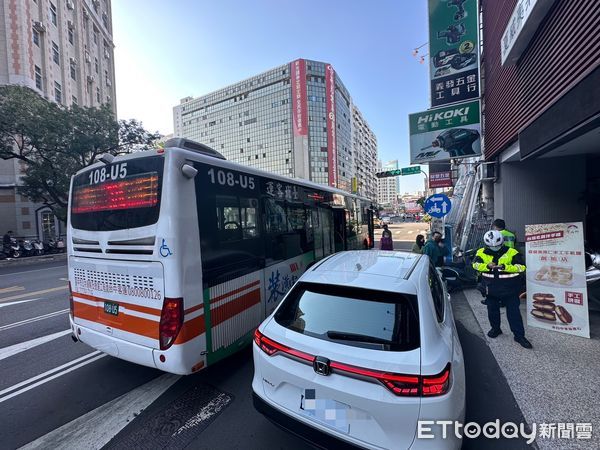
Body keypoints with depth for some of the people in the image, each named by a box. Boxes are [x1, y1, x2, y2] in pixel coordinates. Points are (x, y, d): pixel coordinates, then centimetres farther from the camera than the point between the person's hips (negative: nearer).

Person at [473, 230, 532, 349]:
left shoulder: (511, 252, -10)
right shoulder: (482, 252, -4)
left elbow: (521, 267, -14)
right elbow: (476, 264, -12)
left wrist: (504, 267, -28)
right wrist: (487, 266, -30)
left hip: (509, 289, -2)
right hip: (491, 288, 3)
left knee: (514, 311, 5)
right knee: (492, 310, 17)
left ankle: (519, 335, 19)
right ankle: (495, 329, 37)